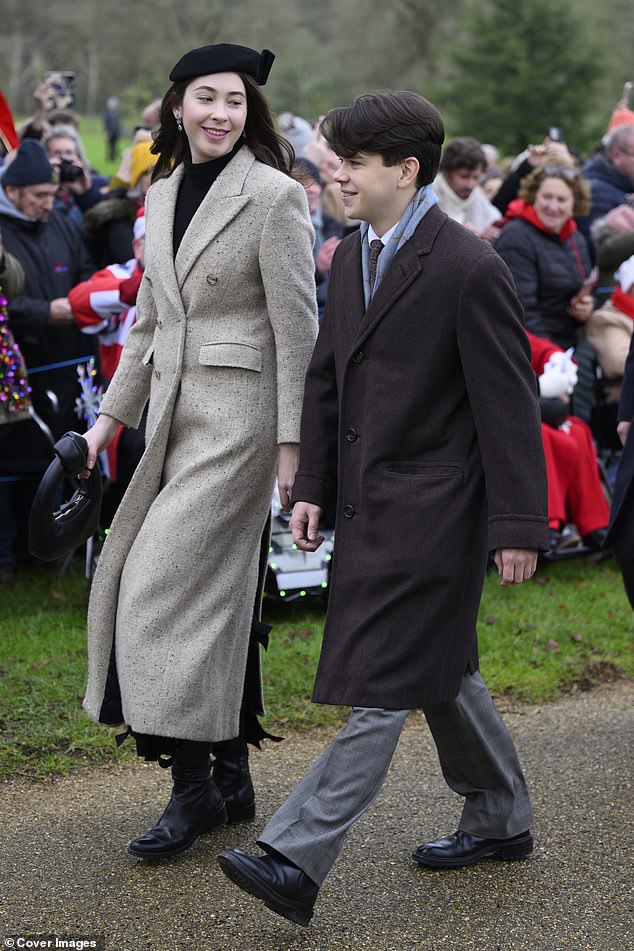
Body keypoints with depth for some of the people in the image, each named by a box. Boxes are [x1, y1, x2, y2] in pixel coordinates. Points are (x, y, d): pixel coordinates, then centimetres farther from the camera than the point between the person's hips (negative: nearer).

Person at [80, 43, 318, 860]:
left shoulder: (272, 195, -9)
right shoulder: (164, 192, 13)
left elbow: (297, 329, -11)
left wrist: (292, 443, -14)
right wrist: (113, 414, 18)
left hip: (238, 415, -7)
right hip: (173, 412, 7)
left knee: (174, 585, -10)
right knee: (218, 590, 10)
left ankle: (193, 786, -2)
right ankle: (231, 781, 18)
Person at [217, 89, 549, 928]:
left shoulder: (468, 268, -15)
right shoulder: (353, 256, 10)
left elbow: (510, 403, -14)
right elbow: (325, 378, 16)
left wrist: (519, 525, -14)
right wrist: (312, 485, 9)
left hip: (431, 509, -9)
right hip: (373, 504, 9)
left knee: (383, 682, -8)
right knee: (439, 669, 19)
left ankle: (296, 861, -9)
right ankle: (501, 819, 35)